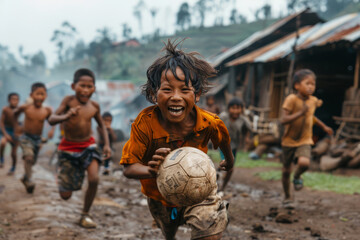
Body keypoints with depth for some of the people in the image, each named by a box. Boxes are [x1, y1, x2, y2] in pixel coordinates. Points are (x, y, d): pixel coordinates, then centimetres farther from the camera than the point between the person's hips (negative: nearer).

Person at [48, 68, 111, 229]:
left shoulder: (94, 106, -4)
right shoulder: (68, 101, -15)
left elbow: (101, 125, 12)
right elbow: (51, 120, -23)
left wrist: (106, 144, -2)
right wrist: (66, 116, -43)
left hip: (88, 145, 2)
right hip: (68, 148, -2)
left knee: (94, 179, -23)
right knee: (65, 196, 1)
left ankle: (85, 215, 1)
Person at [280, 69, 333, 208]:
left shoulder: (313, 100, 1)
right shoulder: (291, 99, -17)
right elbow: (283, 120, -25)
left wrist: (324, 127, 26)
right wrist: (300, 113, -34)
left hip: (304, 141, 2)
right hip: (289, 140, -2)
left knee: (304, 163, -26)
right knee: (286, 171, 8)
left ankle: (297, 177, 9)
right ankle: (287, 198, 29)